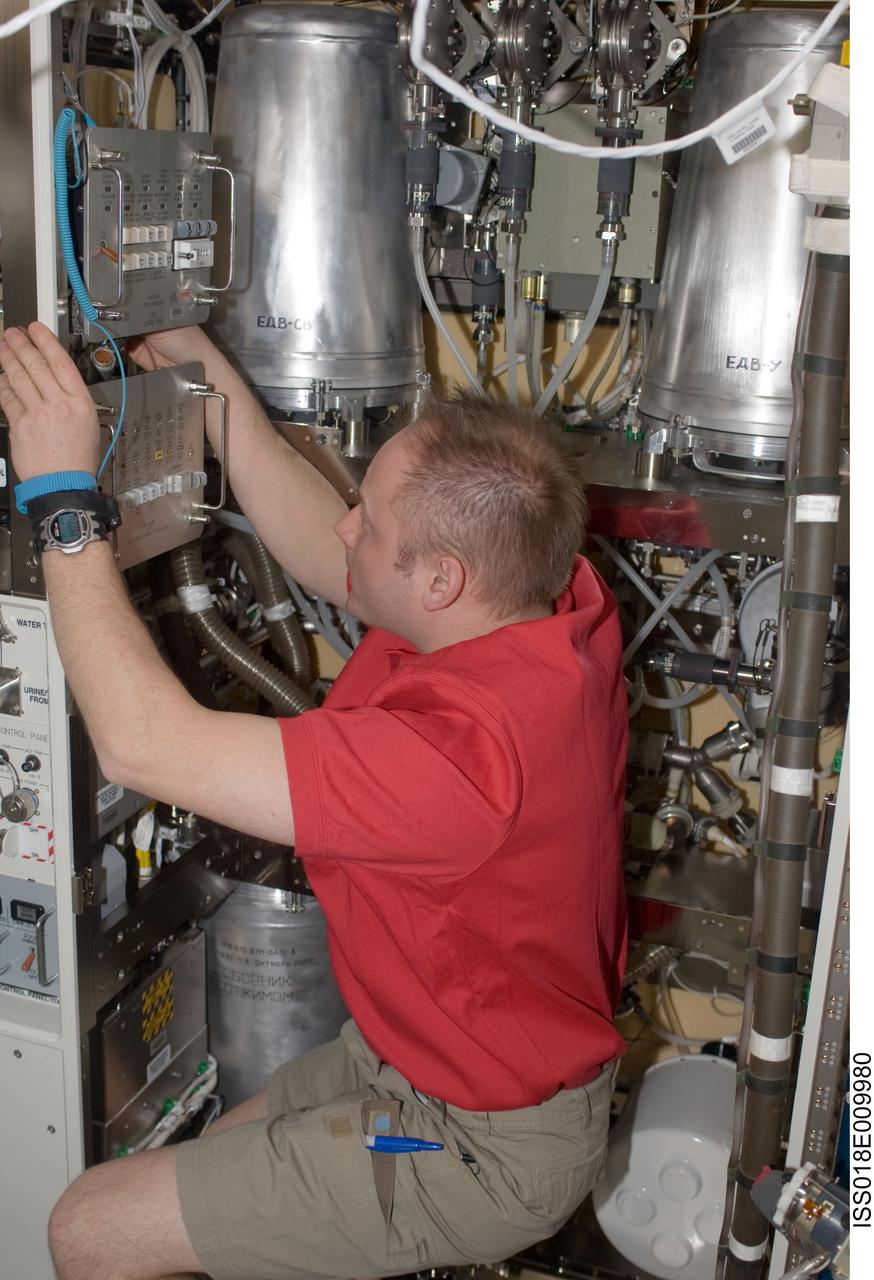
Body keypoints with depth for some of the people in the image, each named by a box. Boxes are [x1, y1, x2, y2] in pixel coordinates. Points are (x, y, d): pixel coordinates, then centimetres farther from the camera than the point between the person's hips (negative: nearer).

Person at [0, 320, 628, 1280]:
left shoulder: (462, 748, -40)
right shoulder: (560, 602, -12)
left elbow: (143, 742, -37)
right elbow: (322, 552, 2)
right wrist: (212, 375, -1)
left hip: (483, 1152, -9)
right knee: (204, 1162, 24)